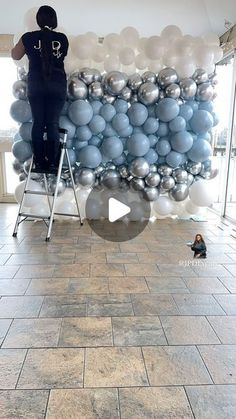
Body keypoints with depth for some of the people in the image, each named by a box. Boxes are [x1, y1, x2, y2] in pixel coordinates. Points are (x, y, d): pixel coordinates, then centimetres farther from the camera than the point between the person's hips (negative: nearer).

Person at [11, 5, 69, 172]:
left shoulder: (28, 37, 1)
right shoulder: (62, 38, 2)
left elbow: (15, 56, 17)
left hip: (36, 85, 0)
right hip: (57, 85, 0)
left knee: (38, 123, 5)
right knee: (53, 123, 0)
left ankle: (39, 162, 4)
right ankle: (52, 163, -1)